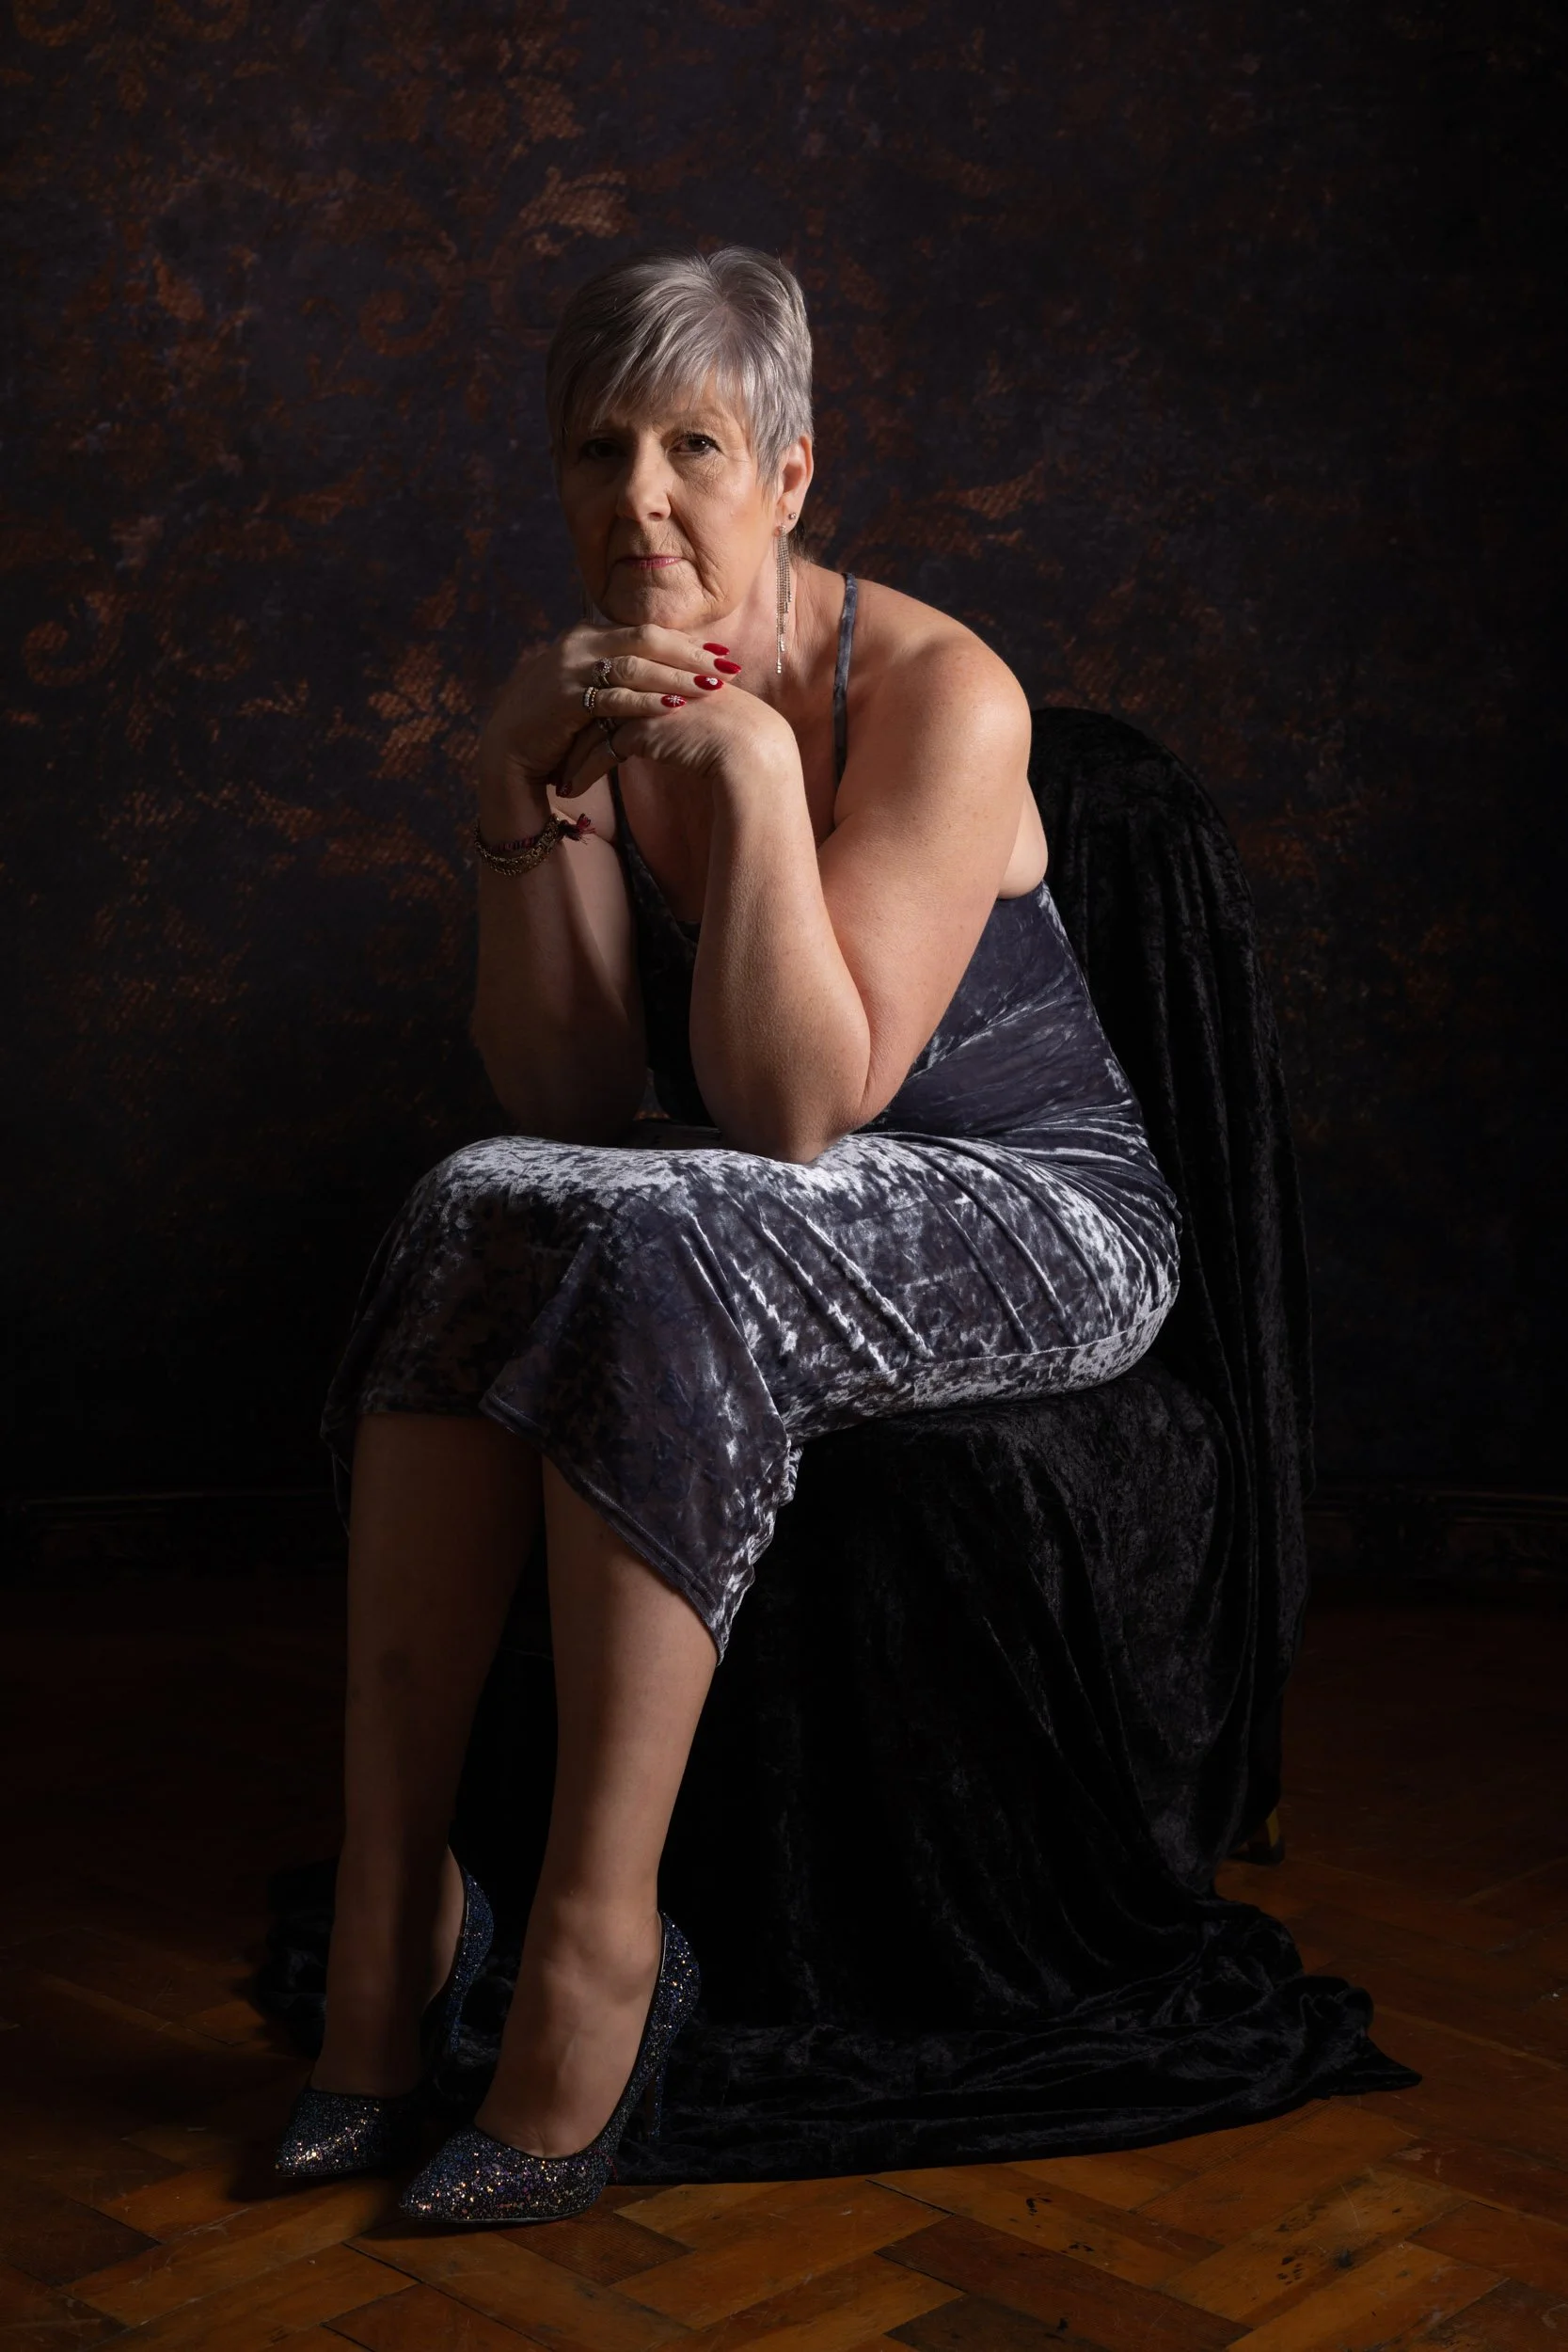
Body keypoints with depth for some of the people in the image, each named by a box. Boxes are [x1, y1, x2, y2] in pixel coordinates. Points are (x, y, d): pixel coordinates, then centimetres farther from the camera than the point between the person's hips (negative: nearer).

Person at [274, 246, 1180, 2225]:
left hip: (1040, 1223, -5)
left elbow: (794, 1113, -24)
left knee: (650, 1240, -33)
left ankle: (591, 1941, -28)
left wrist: (754, 763, -28)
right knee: (478, 1210, -25)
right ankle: (388, 1895, -24)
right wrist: (526, 785, -18)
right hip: (748, 1223, 5)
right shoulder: (580, 703, -1)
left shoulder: (937, 694, -17)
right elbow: (567, 1094, -9)